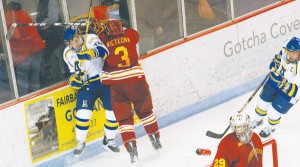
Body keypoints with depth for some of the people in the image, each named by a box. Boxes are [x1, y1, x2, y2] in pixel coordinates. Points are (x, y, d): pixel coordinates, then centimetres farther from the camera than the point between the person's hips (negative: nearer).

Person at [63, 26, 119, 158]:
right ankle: (80, 143, 2)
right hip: (88, 84, 2)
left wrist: (89, 53, -47)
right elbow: (73, 73, 10)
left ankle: (109, 140, 19)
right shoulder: (68, 53, 2)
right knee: (83, 112, -15)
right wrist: (74, 79, -13)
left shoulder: (90, 39, -13)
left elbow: (104, 52, -31)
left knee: (113, 110, -2)